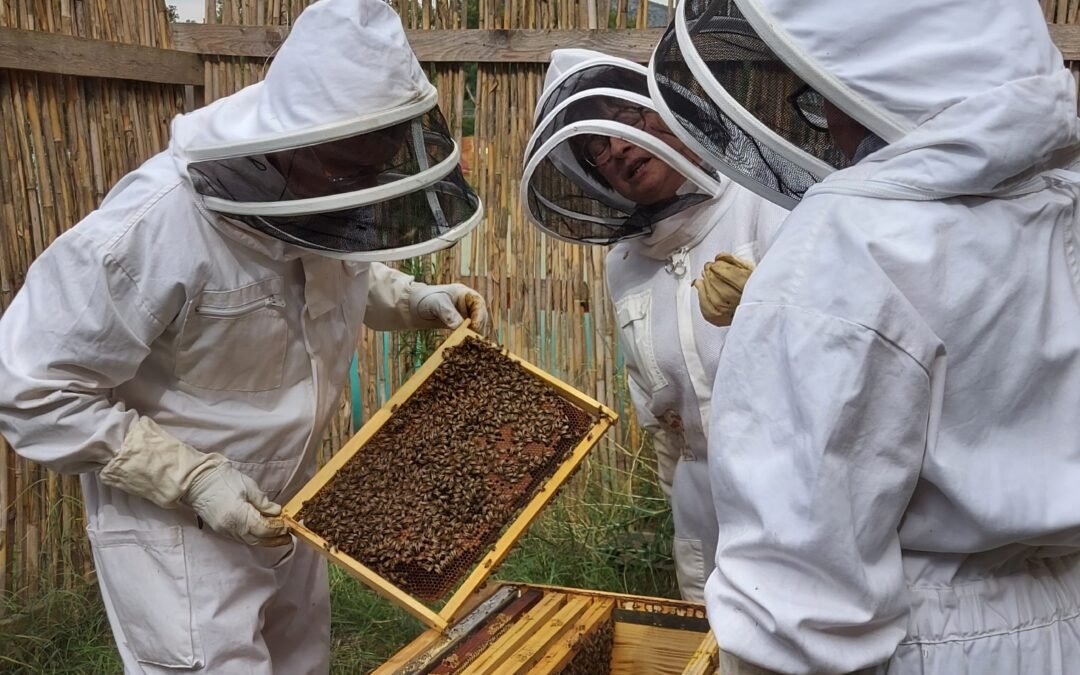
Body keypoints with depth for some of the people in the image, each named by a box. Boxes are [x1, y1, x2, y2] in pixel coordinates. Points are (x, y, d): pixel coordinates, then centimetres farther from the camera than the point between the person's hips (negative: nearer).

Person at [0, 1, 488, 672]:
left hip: (280, 503, 7)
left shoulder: (319, 193, -11)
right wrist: (192, 477, -26)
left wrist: (417, 301, -5)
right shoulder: (157, 227, -32)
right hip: (173, 518, -7)